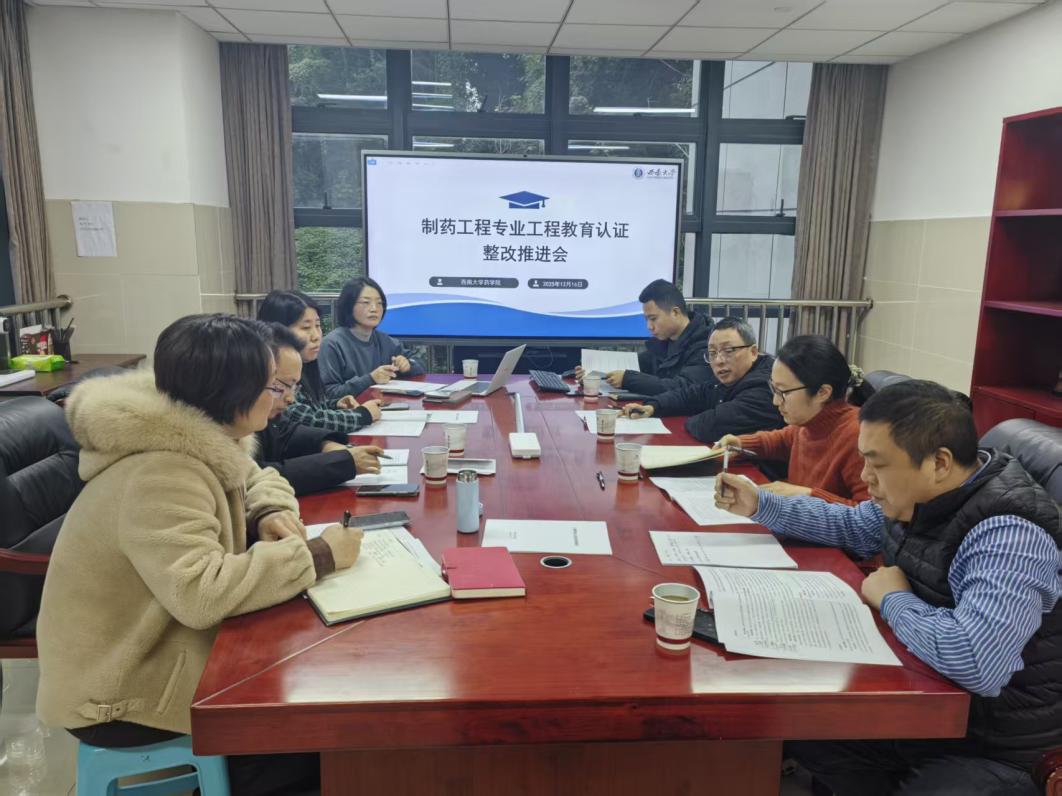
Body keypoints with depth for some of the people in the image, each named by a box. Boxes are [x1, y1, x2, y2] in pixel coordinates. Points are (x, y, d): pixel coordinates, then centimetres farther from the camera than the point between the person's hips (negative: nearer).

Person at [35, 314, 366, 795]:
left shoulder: (194, 437, -2)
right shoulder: (160, 475, -31)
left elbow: (260, 480, 14)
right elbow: (202, 593, -43)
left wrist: (270, 515, -9)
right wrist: (317, 555, -33)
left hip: (161, 644, 8)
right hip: (121, 695, -8)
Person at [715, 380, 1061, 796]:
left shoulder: (1008, 536, -31)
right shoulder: (920, 497, -4)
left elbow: (976, 663, -45)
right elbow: (852, 525, 16)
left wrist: (893, 600, -25)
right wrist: (761, 504, 9)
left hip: (992, 748, -8)